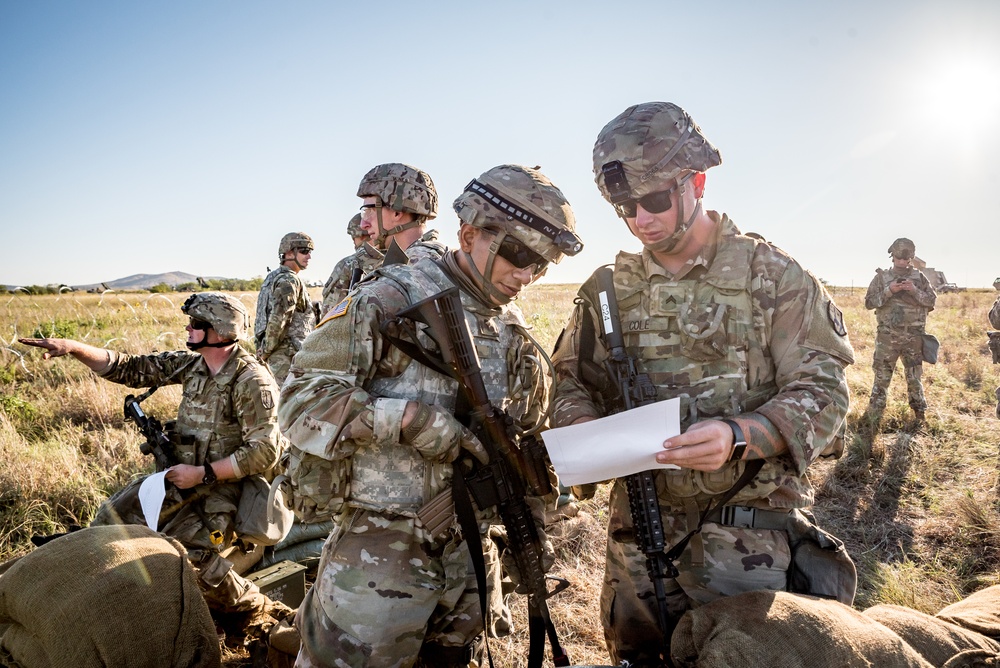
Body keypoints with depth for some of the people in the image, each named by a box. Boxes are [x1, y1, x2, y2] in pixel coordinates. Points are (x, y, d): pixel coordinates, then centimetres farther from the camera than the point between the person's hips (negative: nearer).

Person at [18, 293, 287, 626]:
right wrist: (72, 347, -7)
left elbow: (264, 452, -23)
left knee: (188, 560, -23)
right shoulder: (191, 364, 2)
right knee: (114, 515, 5)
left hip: (225, 485, -8)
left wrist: (202, 473, -21)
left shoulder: (252, 381, -21)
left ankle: (257, 609, 2)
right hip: (185, 477, 8)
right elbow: (129, 369, 5)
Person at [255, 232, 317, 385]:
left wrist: (264, 350, 20)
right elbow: (278, 318, -23)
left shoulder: (272, 278, 17)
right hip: (288, 354, -10)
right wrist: (266, 350, -13)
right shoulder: (289, 280, -15)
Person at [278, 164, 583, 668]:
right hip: (381, 553, -6)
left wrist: (527, 520, 6)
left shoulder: (514, 330, 8)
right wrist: (409, 418, -25)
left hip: (470, 552, 6)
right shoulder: (390, 301, -13)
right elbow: (301, 401, -16)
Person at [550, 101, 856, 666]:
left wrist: (738, 435, -26)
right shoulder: (609, 289, 5)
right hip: (640, 538, 3)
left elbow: (823, 391, -9)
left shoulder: (774, 275, -5)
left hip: (752, 540, -3)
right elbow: (573, 382, 11)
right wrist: (584, 428, -12)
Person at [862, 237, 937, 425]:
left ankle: (920, 413, 25)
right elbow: (869, 302, -3)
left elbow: (932, 300, 2)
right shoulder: (881, 277, 2)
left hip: (914, 336, 1)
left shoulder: (919, 277, 6)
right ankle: (873, 413, 8)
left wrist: (914, 291, -14)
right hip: (887, 336, -1)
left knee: (914, 376, 12)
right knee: (882, 376, 2)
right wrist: (889, 291, -17)